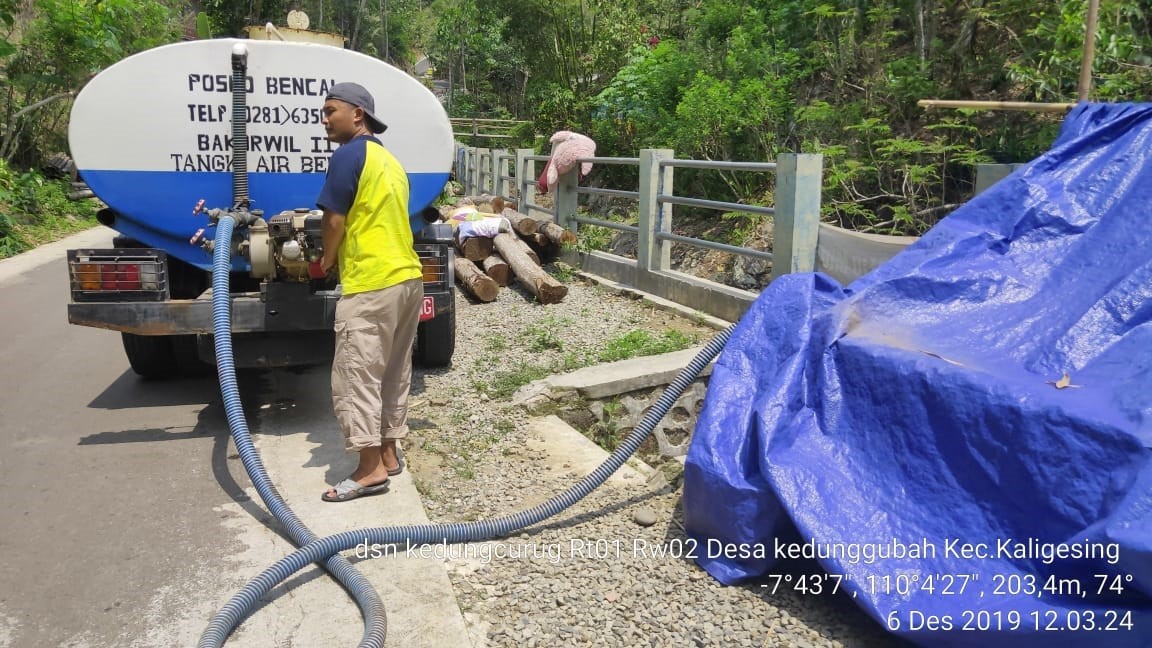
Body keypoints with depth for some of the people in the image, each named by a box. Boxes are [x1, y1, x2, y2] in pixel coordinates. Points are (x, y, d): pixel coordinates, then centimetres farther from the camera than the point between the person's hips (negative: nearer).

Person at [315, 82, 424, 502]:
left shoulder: (349, 155, -10)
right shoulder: (388, 160, 18)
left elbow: (335, 220, -13)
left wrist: (327, 260, 5)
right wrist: (340, 257, 20)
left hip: (371, 285, -9)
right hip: (407, 278, 9)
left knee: (355, 376, -3)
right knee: (393, 374, 15)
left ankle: (371, 469, 0)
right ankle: (388, 454, 24)